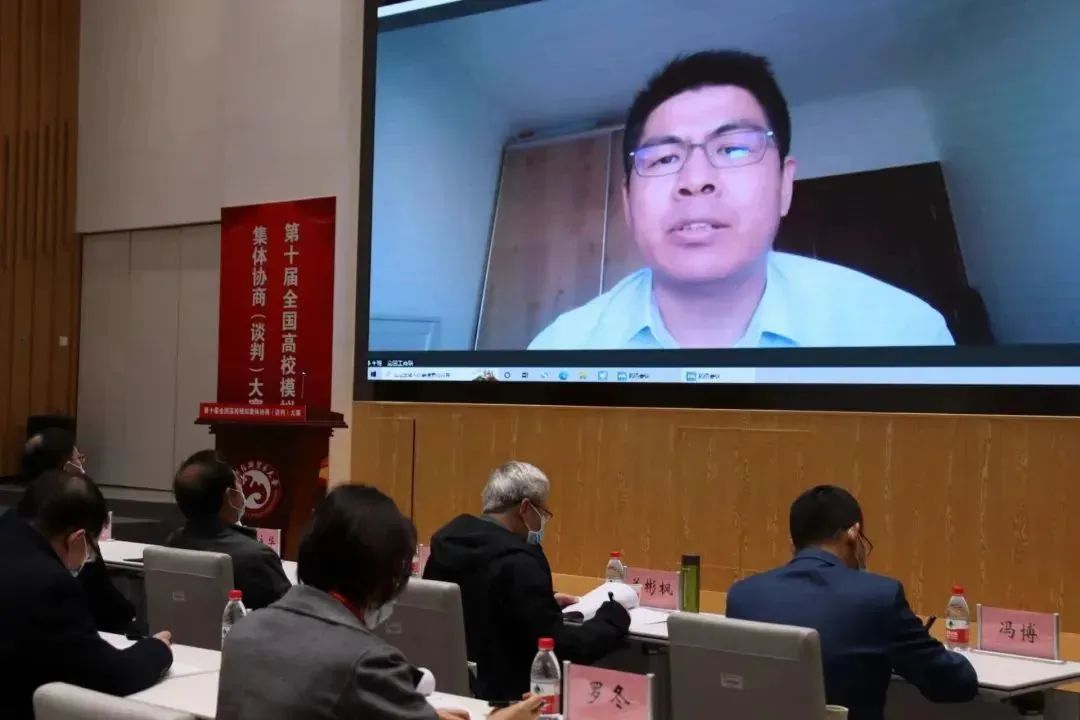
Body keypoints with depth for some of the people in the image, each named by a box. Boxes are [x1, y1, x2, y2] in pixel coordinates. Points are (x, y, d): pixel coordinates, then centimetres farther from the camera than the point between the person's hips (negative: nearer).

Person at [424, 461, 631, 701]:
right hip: (500, 693, -9)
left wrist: (545, 601, 20)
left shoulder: (447, 540, 4)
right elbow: (558, 647, -19)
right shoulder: (517, 562, -20)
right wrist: (614, 617, -4)